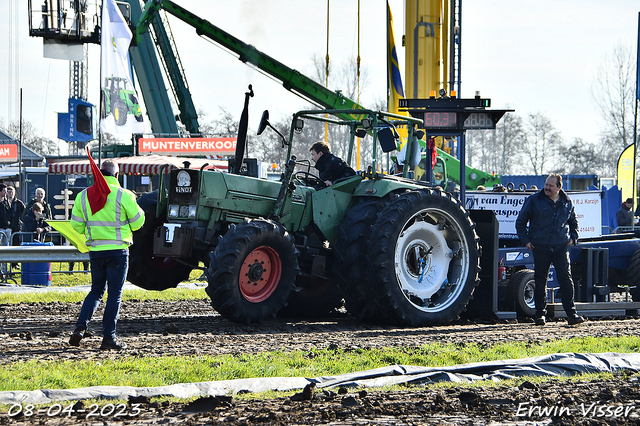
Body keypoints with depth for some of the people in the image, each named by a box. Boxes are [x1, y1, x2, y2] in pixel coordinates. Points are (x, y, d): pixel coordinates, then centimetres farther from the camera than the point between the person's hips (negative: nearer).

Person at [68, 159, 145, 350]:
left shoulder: (84, 195, 1)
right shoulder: (123, 195, -10)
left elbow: (76, 225, 6)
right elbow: (137, 222, -1)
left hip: (95, 251, 4)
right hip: (117, 250, -4)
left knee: (96, 291, 18)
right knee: (114, 294, 3)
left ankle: (81, 326, -1)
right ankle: (108, 338, 1)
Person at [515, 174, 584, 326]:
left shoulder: (567, 202, 8)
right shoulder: (534, 200, 1)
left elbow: (573, 222, 25)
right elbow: (521, 221, 7)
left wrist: (573, 237, 12)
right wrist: (525, 240, 1)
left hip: (561, 246, 1)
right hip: (540, 247, -1)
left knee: (566, 278, -7)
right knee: (540, 281, 3)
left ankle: (571, 313, -7)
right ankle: (540, 314, 12)